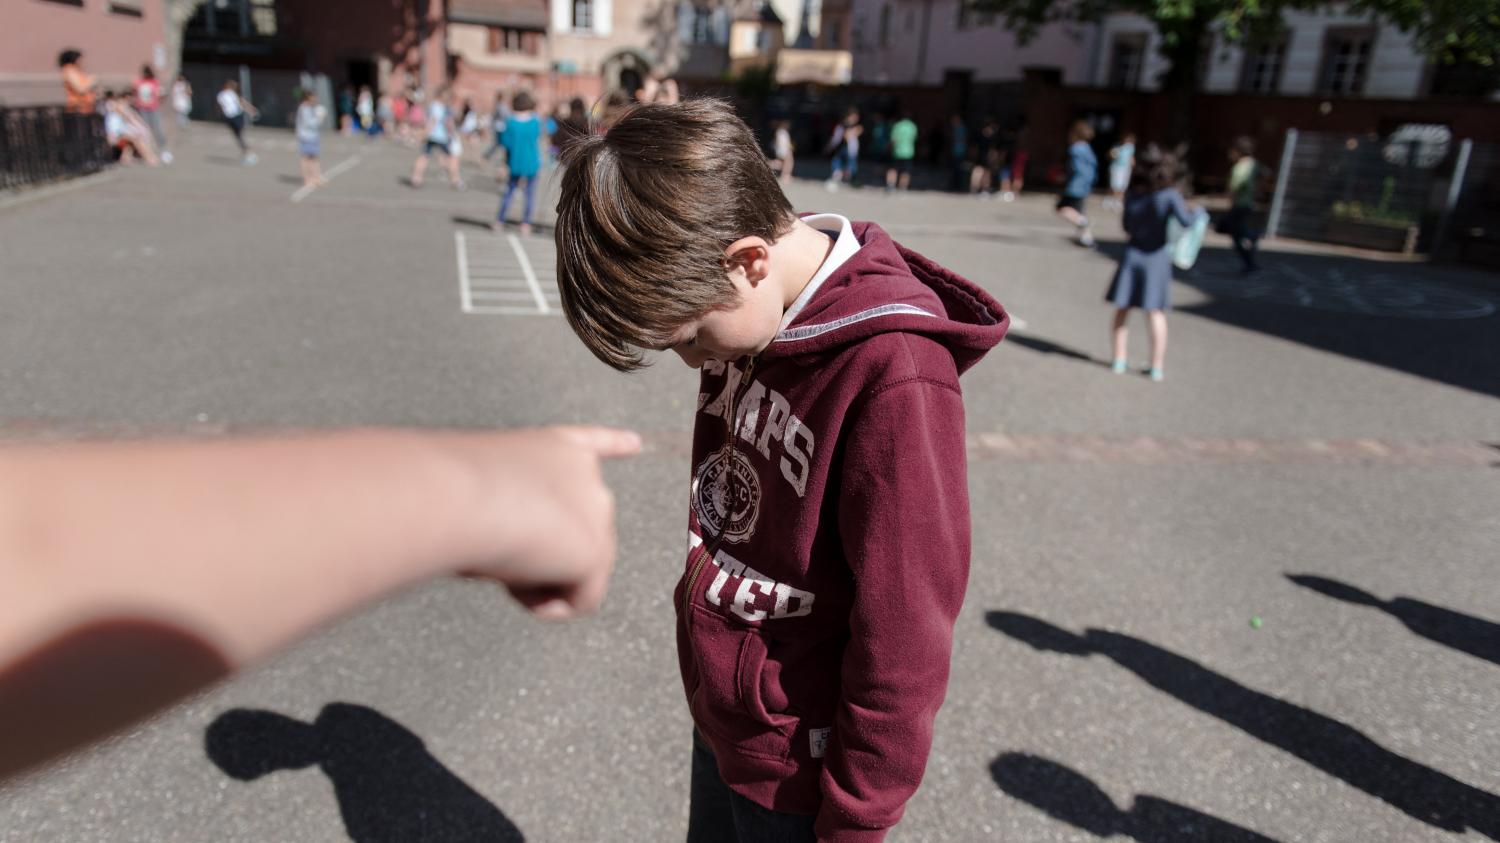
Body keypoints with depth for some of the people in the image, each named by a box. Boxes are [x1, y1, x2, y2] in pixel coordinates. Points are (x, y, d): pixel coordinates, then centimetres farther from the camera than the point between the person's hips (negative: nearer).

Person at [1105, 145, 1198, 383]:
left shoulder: (1132, 195, -1)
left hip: (1133, 254, 2)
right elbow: (1186, 221, -19)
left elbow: (1128, 226, 7)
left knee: (1122, 308, 10)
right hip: (1157, 256, -2)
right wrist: (1197, 211, 0)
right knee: (1156, 313, 2)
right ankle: (1157, 367, 5)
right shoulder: (1169, 195, -11)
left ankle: (1119, 360, 11)